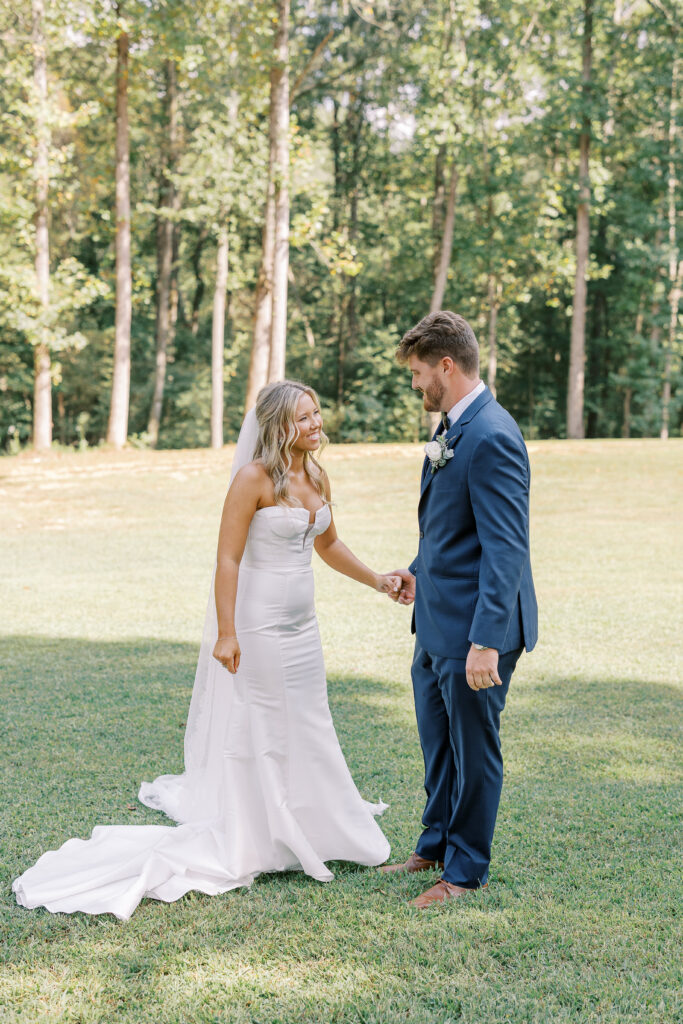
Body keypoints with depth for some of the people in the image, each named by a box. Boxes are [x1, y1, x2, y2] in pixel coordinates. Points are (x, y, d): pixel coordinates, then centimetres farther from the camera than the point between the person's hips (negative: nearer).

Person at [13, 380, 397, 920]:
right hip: (257, 623, -8)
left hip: (301, 627, 8)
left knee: (307, 730, 16)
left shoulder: (317, 477, 7)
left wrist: (378, 581, 17)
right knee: (254, 732, 1)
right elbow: (228, 558, -18)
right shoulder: (254, 478, -16)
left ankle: (308, 830, 32)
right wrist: (226, 633, -22)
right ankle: (246, 842, 12)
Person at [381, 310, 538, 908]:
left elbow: (506, 548, -26)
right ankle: (436, 847, 39)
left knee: (473, 751, 7)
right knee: (438, 743, 22)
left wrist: (487, 640, -28)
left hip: (474, 632, -10)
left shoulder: (492, 438, -22)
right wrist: (421, 571, 31)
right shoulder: (453, 429, 8)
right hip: (437, 624, 10)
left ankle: (467, 871, 22)